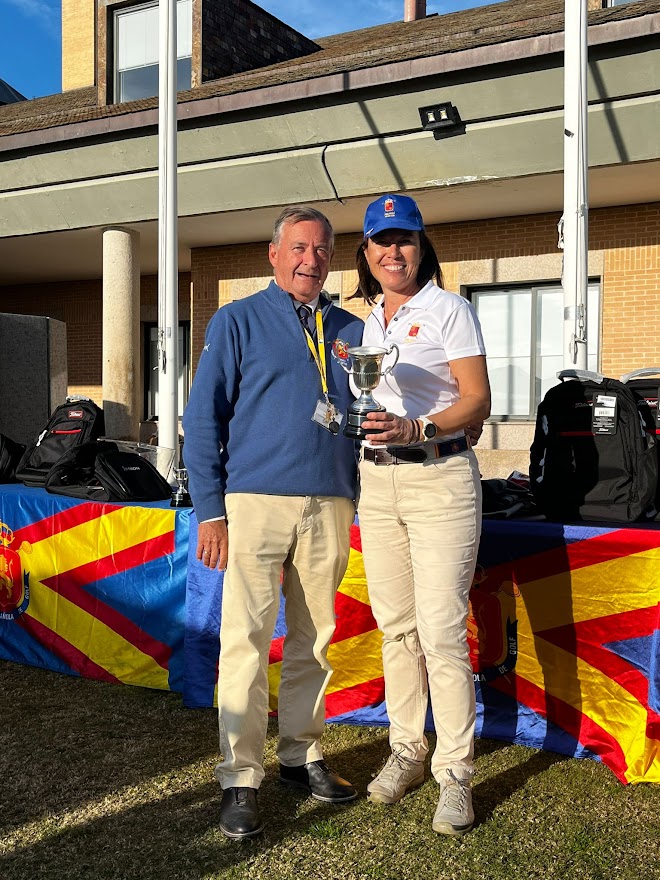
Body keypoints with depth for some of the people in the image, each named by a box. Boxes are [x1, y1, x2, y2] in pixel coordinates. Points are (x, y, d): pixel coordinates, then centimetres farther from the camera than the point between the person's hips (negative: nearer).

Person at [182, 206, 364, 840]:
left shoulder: (351, 330, 16)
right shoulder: (237, 322, 5)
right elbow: (203, 418, 0)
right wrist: (210, 511, -7)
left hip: (330, 505, 4)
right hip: (257, 500, -4)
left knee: (313, 640, 11)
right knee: (247, 638, -4)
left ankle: (301, 755, 25)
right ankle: (240, 779, 6)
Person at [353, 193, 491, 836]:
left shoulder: (448, 310, -1)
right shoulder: (366, 323, 16)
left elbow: (478, 400, -9)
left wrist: (417, 429, -22)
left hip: (439, 479, -6)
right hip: (376, 481, 6)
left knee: (442, 631, -8)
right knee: (395, 626, 11)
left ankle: (454, 774, 4)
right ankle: (406, 750, 24)